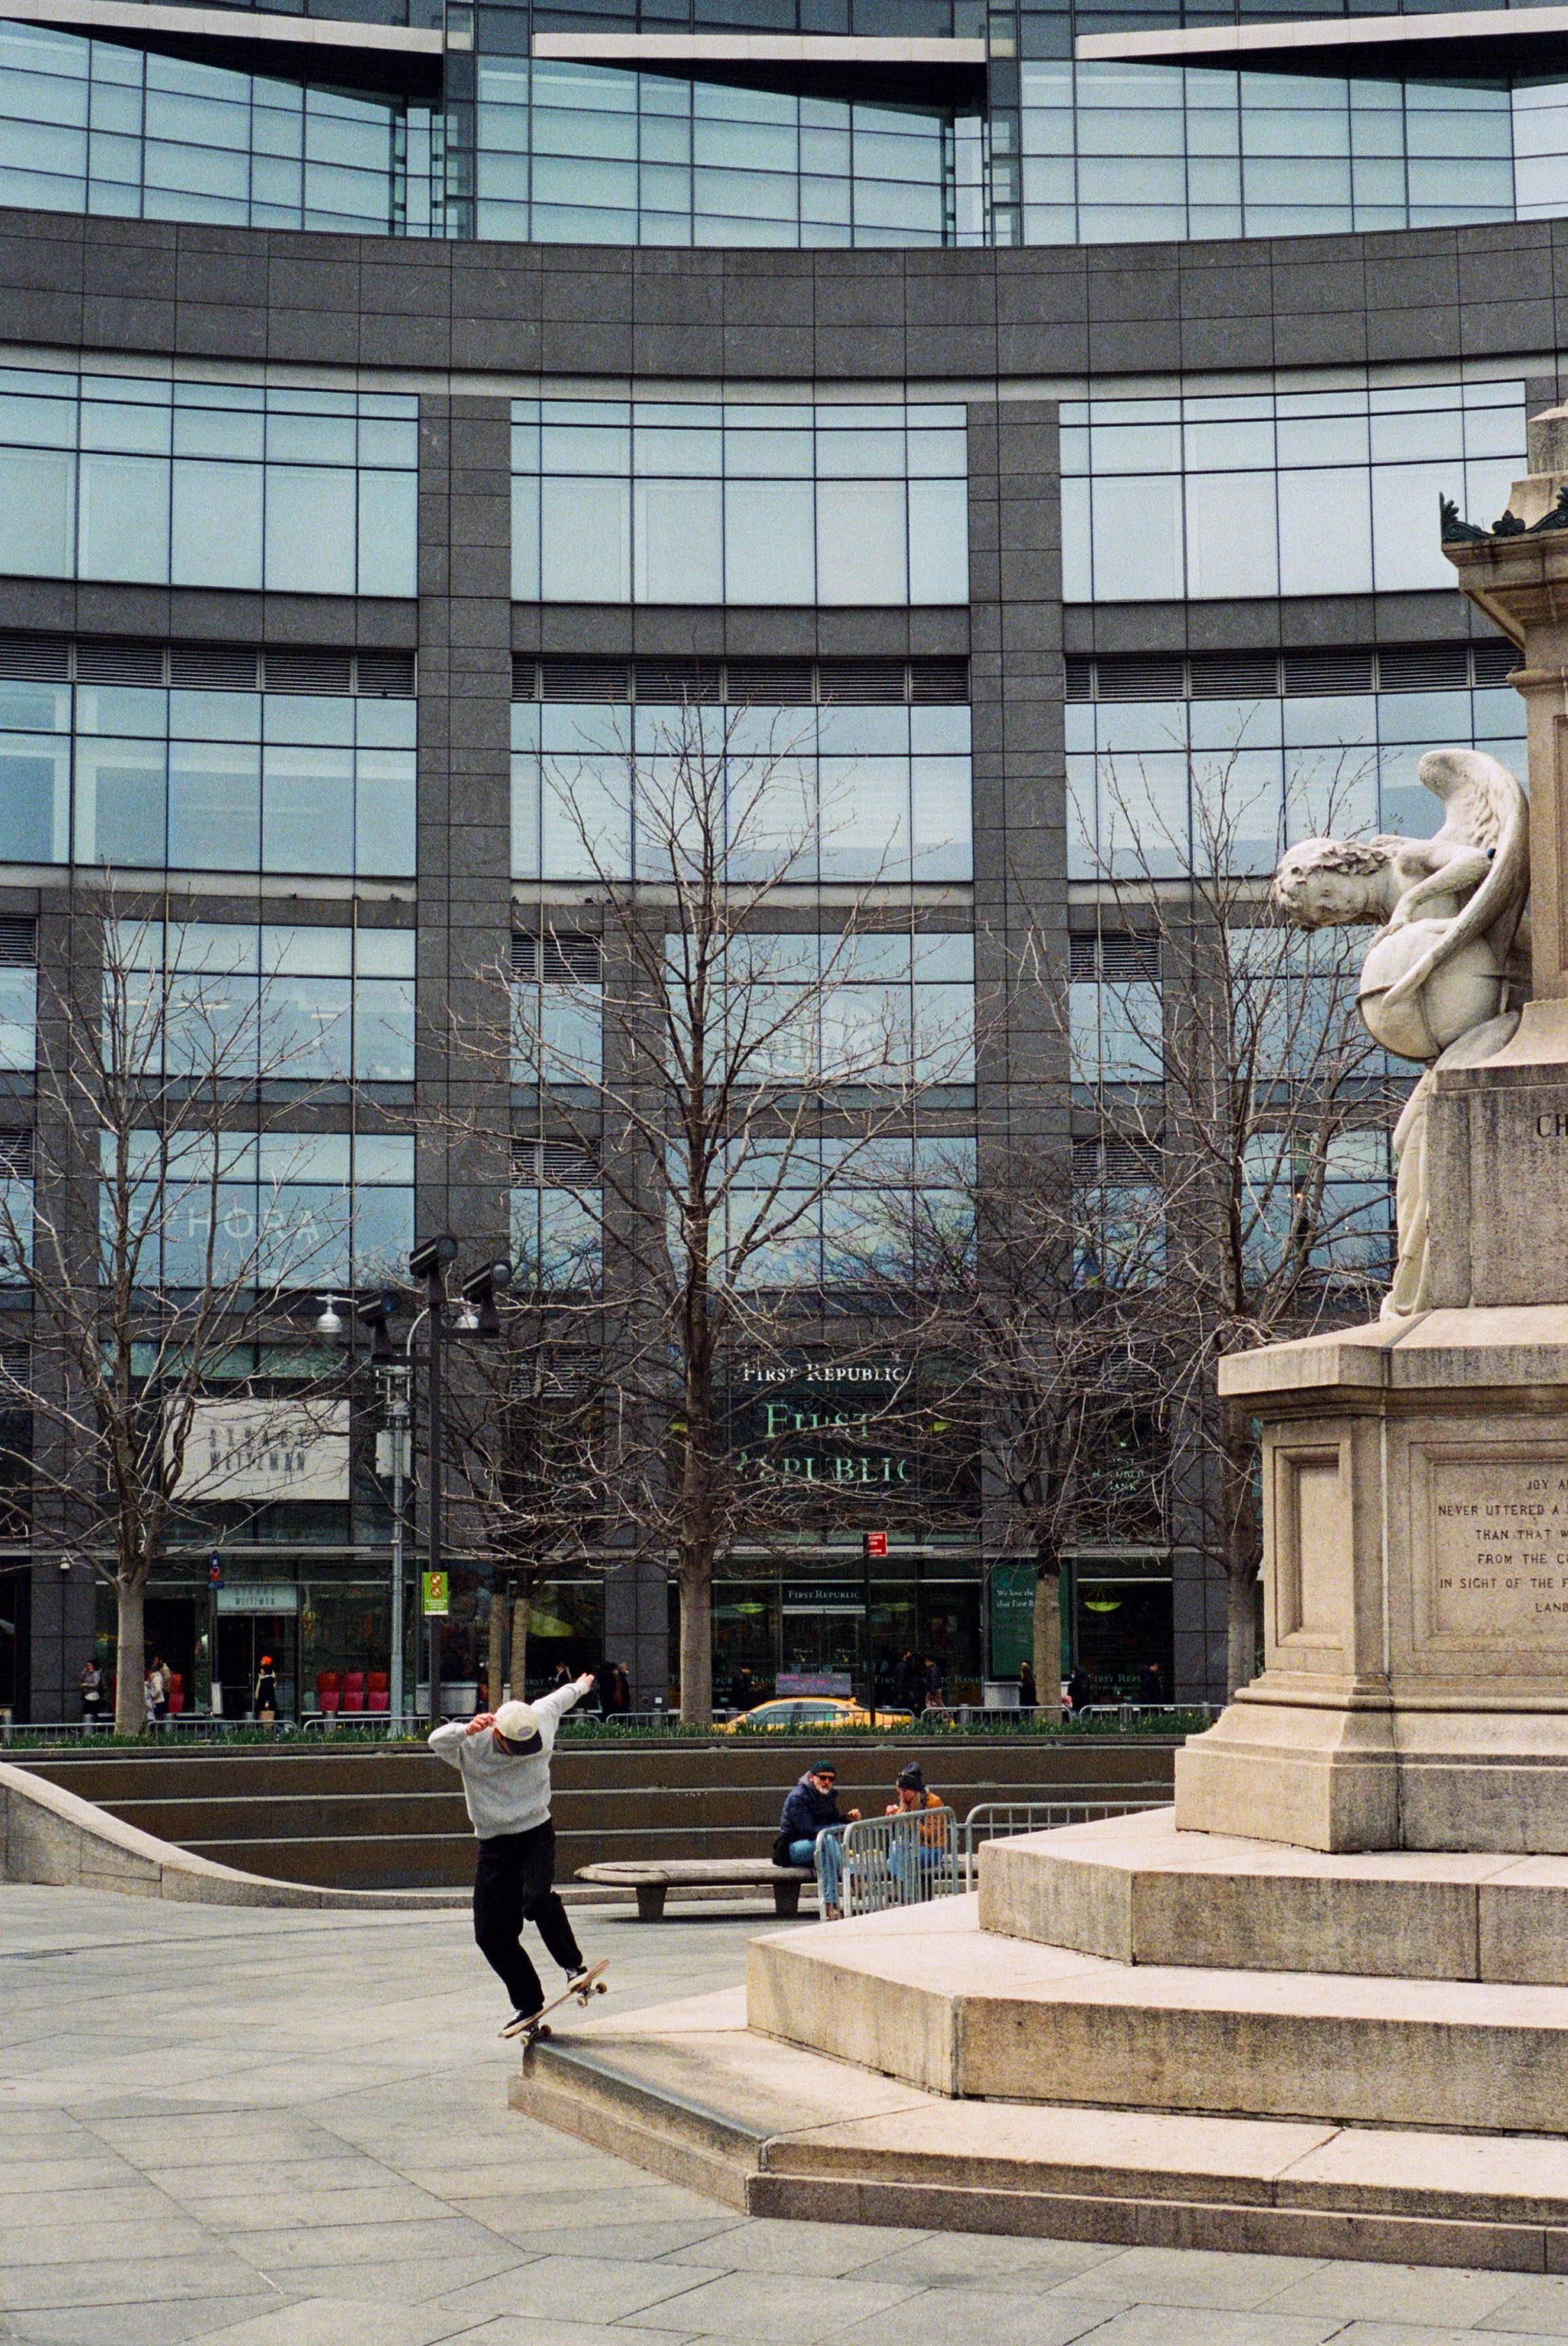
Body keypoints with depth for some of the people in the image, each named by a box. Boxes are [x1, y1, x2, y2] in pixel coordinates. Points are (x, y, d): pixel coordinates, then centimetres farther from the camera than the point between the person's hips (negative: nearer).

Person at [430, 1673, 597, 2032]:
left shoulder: (541, 1721, -7)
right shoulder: (471, 1747, -15)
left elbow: (557, 1700, 15)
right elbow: (437, 1741, -35)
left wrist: (580, 1687, 37)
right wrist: (467, 1730, -56)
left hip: (536, 1833, 0)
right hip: (494, 1844, 0)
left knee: (538, 1898, -28)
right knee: (491, 1935, -2)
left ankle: (573, 1965, -10)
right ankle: (528, 2003, 13)